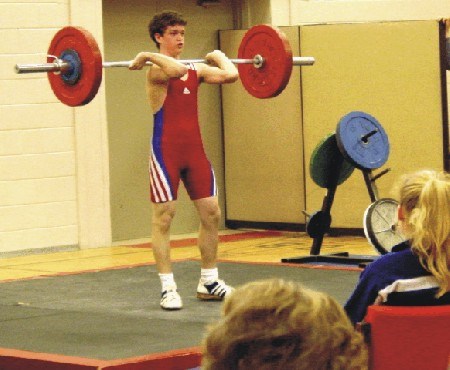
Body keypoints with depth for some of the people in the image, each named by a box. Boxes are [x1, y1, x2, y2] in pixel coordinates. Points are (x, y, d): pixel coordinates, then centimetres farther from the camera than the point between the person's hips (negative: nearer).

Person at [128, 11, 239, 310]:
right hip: (166, 150, -6)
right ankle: (168, 288, 0)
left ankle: (209, 282, 18)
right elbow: (176, 70, -31)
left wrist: (219, 58, 12)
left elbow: (230, 75, -6)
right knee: (163, 217, -3)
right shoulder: (157, 71, -8)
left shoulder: (197, 69, 9)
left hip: (195, 150, 6)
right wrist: (148, 57, -19)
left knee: (211, 213, 7)